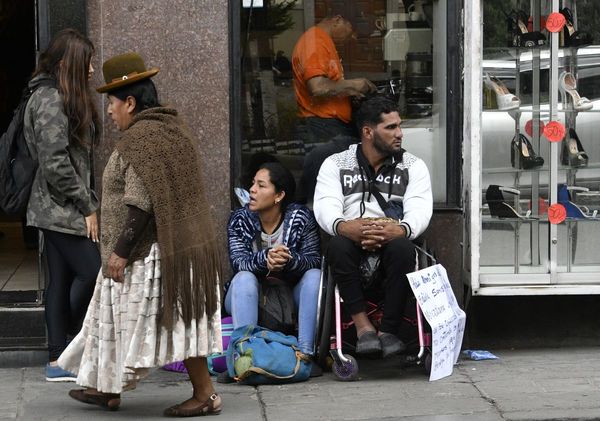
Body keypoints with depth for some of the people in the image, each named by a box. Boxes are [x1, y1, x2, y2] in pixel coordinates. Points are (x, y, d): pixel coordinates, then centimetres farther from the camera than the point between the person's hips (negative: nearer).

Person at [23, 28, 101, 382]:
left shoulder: (69, 99, 16)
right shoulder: (50, 100, -14)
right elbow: (54, 163, -20)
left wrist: (88, 203, 10)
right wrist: (87, 206, -14)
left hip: (62, 209, 10)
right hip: (60, 208, -10)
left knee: (62, 281, 8)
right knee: (91, 271, -9)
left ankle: (58, 360, 11)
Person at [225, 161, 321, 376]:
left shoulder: (301, 218, -10)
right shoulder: (240, 219, -7)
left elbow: (314, 260, -19)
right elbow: (238, 262, -20)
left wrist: (289, 260, -41)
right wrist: (265, 259, -42)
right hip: (251, 299, 0)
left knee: (315, 275, -27)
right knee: (244, 278, -30)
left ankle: (305, 354, -34)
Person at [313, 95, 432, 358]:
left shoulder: (413, 166, 13)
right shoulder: (335, 164, 12)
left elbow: (420, 210, -4)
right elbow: (325, 207, -5)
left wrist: (400, 229, -29)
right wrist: (344, 226, -30)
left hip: (392, 240, 0)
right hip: (352, 240, 0)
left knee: (403, 247, -35)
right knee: (338, 245, -35)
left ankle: (388, 332, -30)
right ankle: (363, 327, -34)